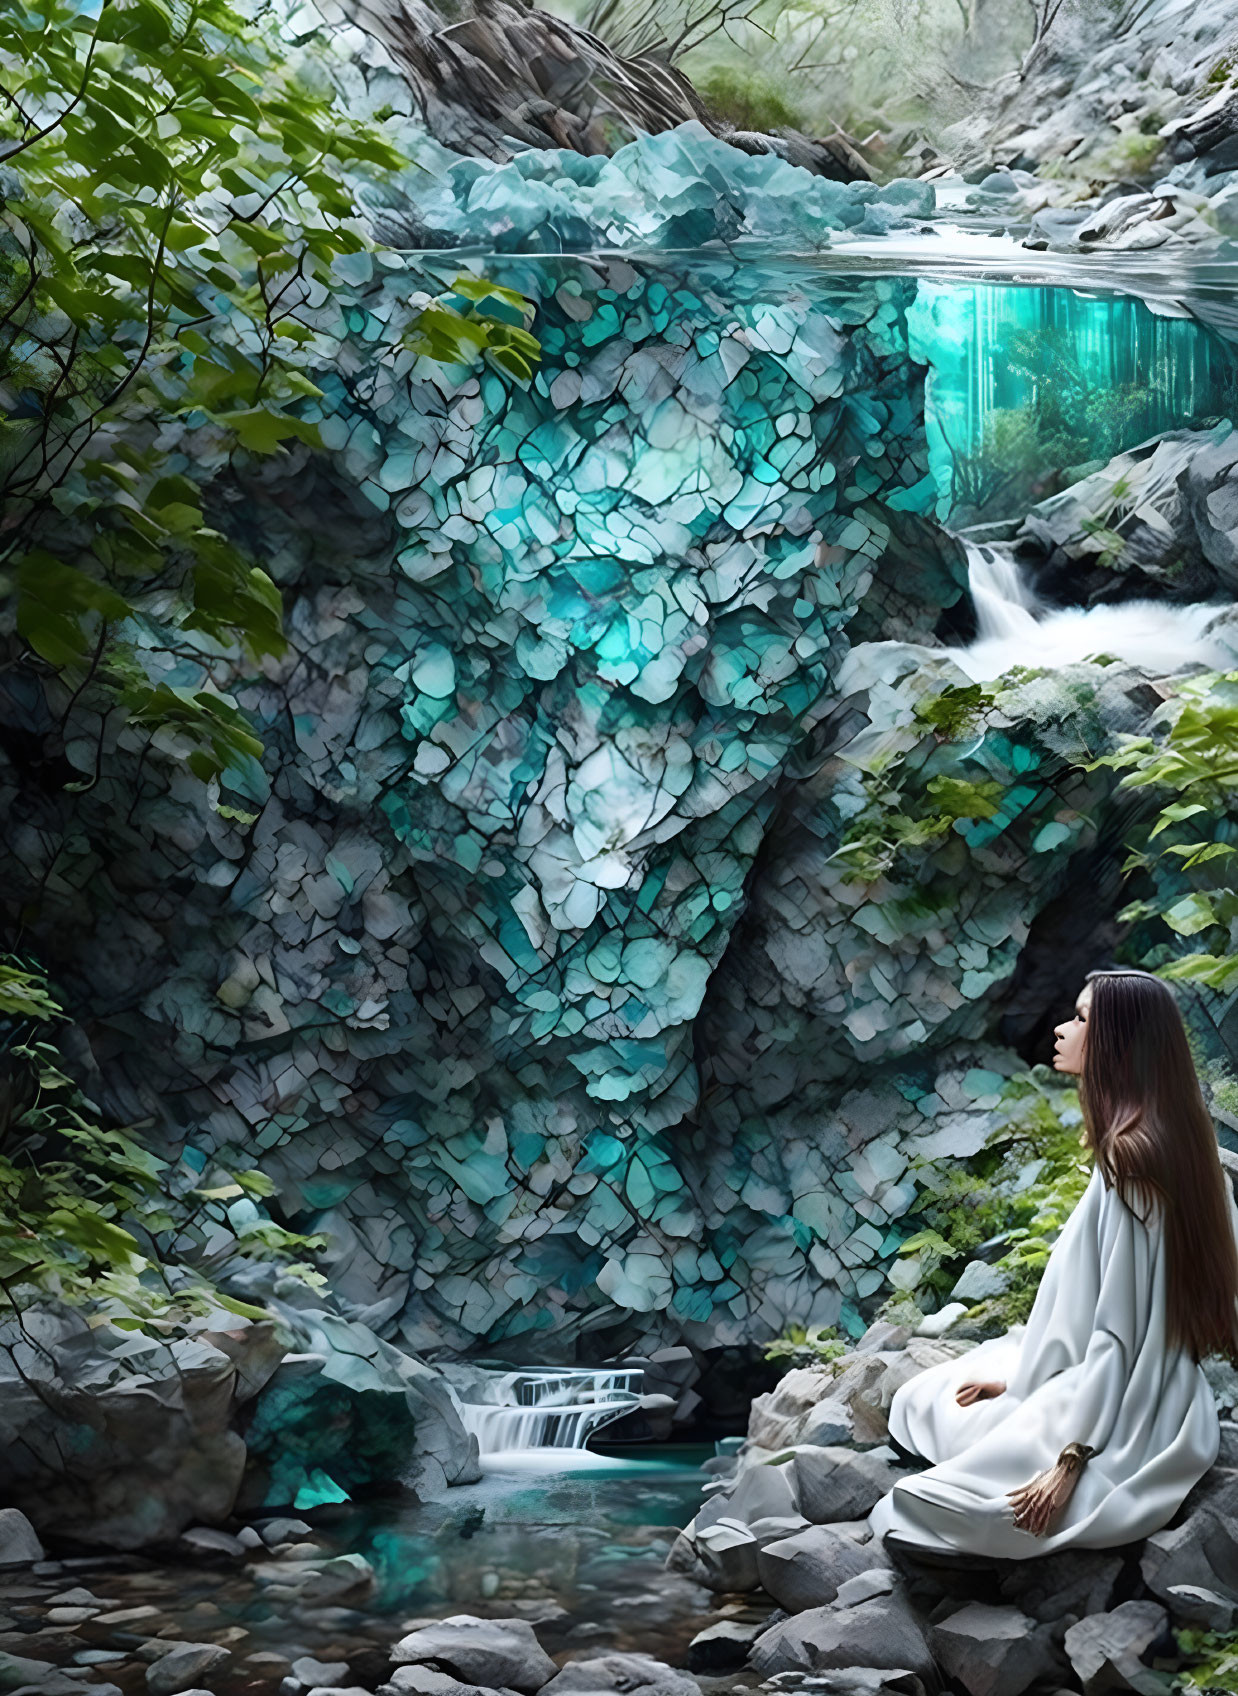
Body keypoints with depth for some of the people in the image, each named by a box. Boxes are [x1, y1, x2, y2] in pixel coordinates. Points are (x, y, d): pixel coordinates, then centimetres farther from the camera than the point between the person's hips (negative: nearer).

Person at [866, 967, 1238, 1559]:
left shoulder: (1128, 1159, -25)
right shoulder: (1175, 1139, 6)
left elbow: (1120, 1328, -25)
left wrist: (1069, 1463, -23)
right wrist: (1017, 1376, 14)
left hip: (1119, 1428, -10)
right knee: (920, 1399, 16)